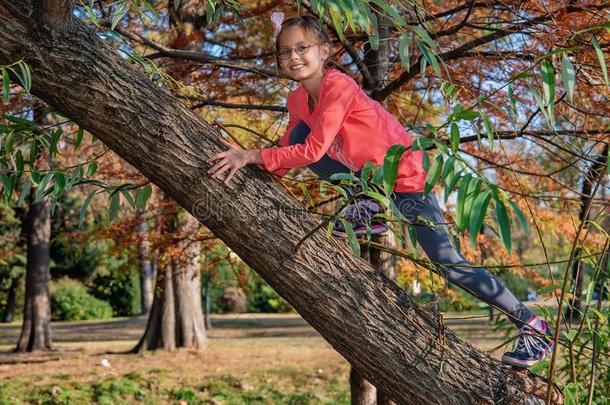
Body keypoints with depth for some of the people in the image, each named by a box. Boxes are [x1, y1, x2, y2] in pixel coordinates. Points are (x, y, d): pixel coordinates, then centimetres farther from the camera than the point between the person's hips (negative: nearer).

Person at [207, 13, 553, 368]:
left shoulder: (339, 86, -25)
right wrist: (244, 158, -15)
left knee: (449, 265, -12)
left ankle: (533, 326, 3)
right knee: (298, 133, -5)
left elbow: (312, 152, -31)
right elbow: (288, 155, -1)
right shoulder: (298, 101, 0)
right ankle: (369, 209, 2)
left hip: (408, 177, -8)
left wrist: (252, 156, -29)